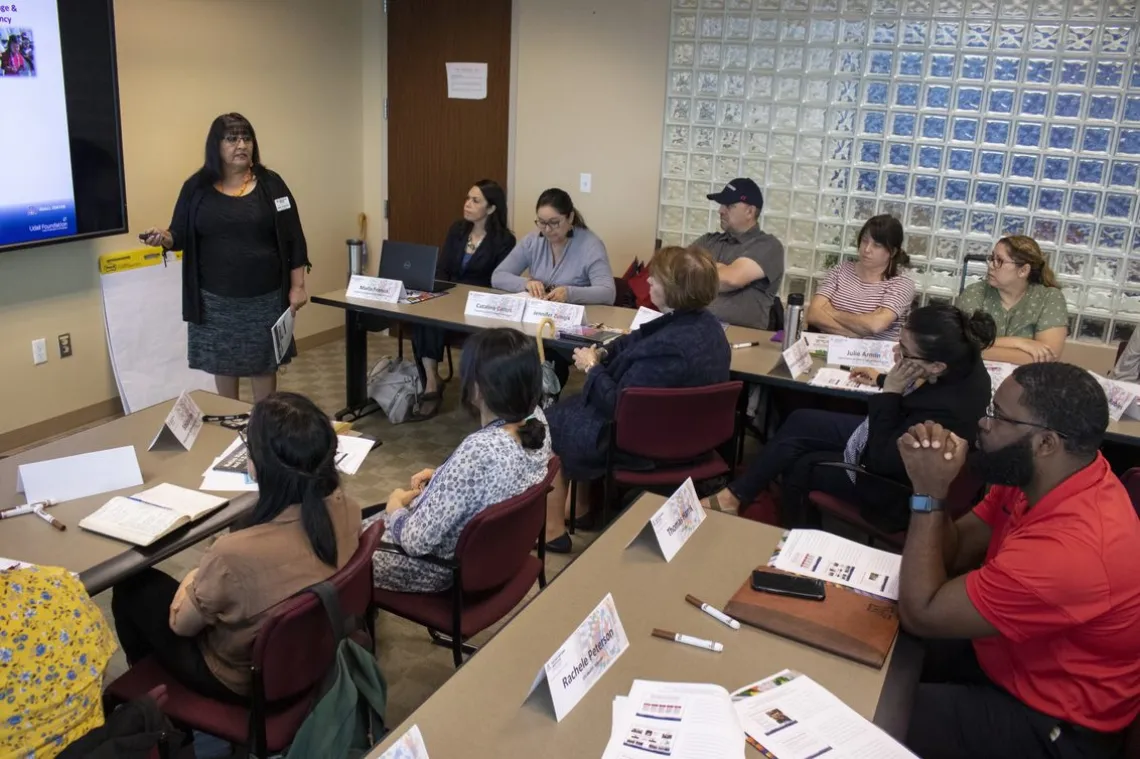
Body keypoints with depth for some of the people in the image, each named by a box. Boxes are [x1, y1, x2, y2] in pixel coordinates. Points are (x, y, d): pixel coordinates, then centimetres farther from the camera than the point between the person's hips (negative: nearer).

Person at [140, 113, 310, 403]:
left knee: (264, 365, 7)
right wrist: (164, 237, -17)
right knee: (223, 366, 9)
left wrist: (297, 287, -3)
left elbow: (293, 239, 0)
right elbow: (182, 237, 6)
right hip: (216, 300, 1)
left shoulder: (270, 184, 0)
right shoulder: (196, 187, 2)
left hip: (265, 298, 0)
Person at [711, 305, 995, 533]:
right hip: (892, 438, 8)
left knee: (800, 466, 7)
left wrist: (889, 393, -29)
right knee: (800, 422, 6)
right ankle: (736, 493, 15)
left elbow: (880, 460, -29)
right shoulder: (963, 362, -17)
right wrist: (885, 380, 10)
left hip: (893, 482, -8)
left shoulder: (945, 412, -41)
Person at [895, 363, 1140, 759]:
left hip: (1052, 724, -8)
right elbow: (952, 553, 0)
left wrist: (928, 495, -26)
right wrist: (930, 479, -18)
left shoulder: (1069, 549, -38)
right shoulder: (1037, 477, -10)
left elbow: (920, 614, -28)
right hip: (1007, 655, 8)